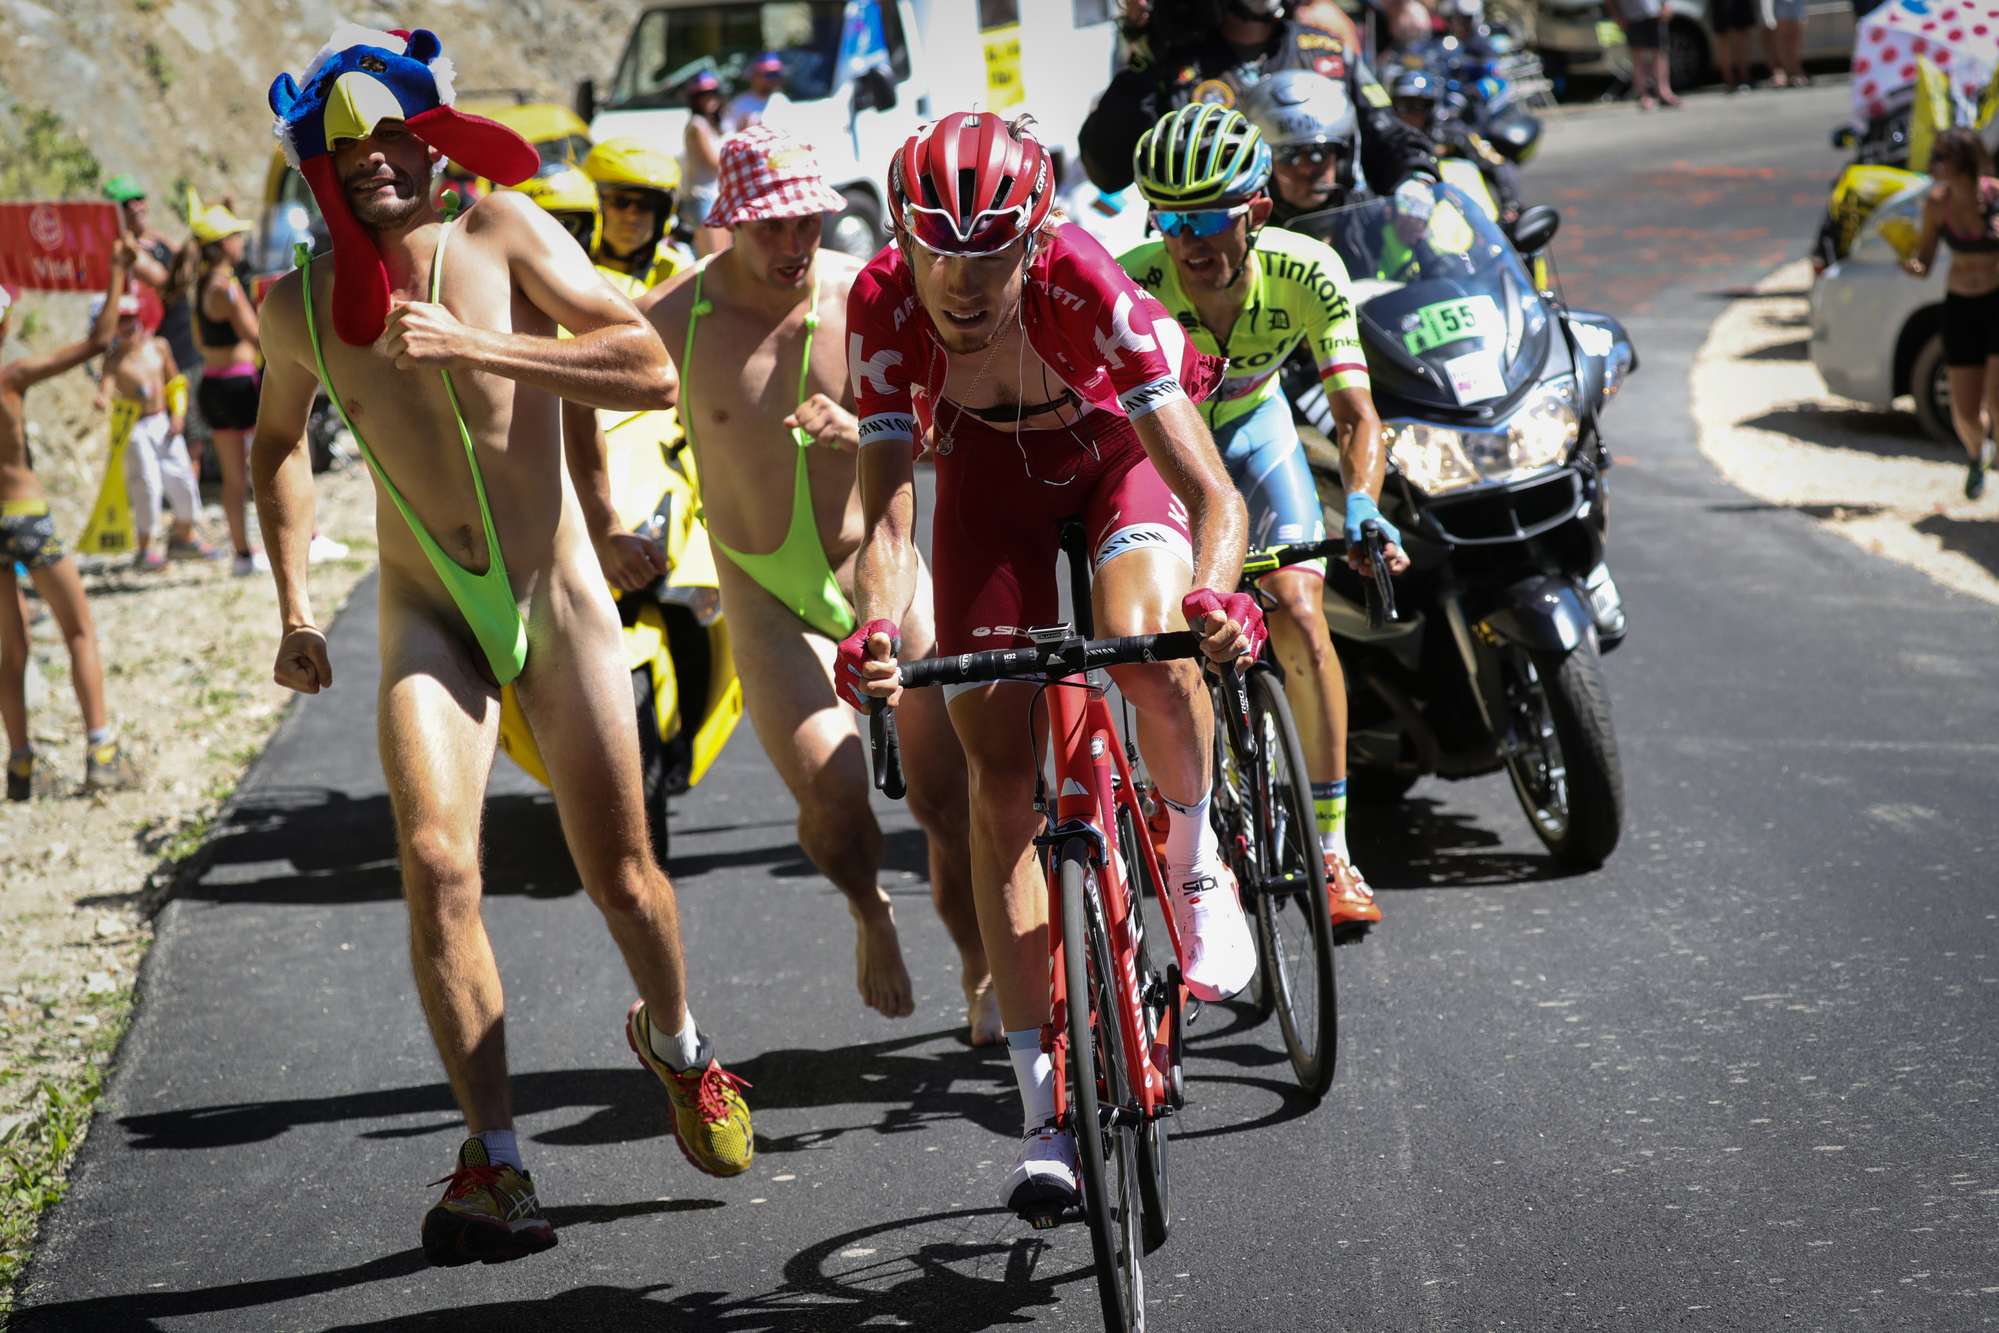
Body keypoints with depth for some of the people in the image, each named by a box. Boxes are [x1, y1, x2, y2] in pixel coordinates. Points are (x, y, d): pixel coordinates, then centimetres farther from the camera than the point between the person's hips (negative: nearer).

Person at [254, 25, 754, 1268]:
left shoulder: (502, 234, -11)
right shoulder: (301, 306, -3)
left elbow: (653, 370, -20)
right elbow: (280, 444, 18)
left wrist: (472, 344, -27)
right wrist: (295, 608, 10)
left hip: (557, 596, -1)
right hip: (430, 618, 1)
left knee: (620, 872, 5)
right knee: (437, 861, -19)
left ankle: (677, 1046, 38)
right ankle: (497, 1165, -13)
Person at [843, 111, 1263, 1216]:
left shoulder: (1084, 285, -38)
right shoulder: (884, 306, -32)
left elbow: (1211, 491, -42)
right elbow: (886, 512, -33)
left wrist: (1214, 596, -62)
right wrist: (874, 630, -54)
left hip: (1115, 448, -2)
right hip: (990, 470, 2)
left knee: (1146, 647, -35)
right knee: (998, 771, -6)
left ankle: (1196, 862, -3)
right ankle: (1045, 1099, 0)